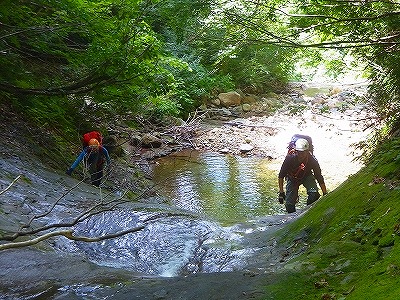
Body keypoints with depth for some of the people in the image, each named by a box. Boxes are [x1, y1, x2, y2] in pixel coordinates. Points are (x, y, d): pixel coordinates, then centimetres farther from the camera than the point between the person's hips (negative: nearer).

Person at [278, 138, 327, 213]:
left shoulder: (313, 160, -30)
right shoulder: (290, 158, -32)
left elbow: (320, 178, -18)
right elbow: (281, 176, -19)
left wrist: (325, 195, -15)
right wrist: (281, 192, -19)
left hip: (307, 176, 0)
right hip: (292, 178, 0)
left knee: (314, 194, -28)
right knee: (289, 204, -10)